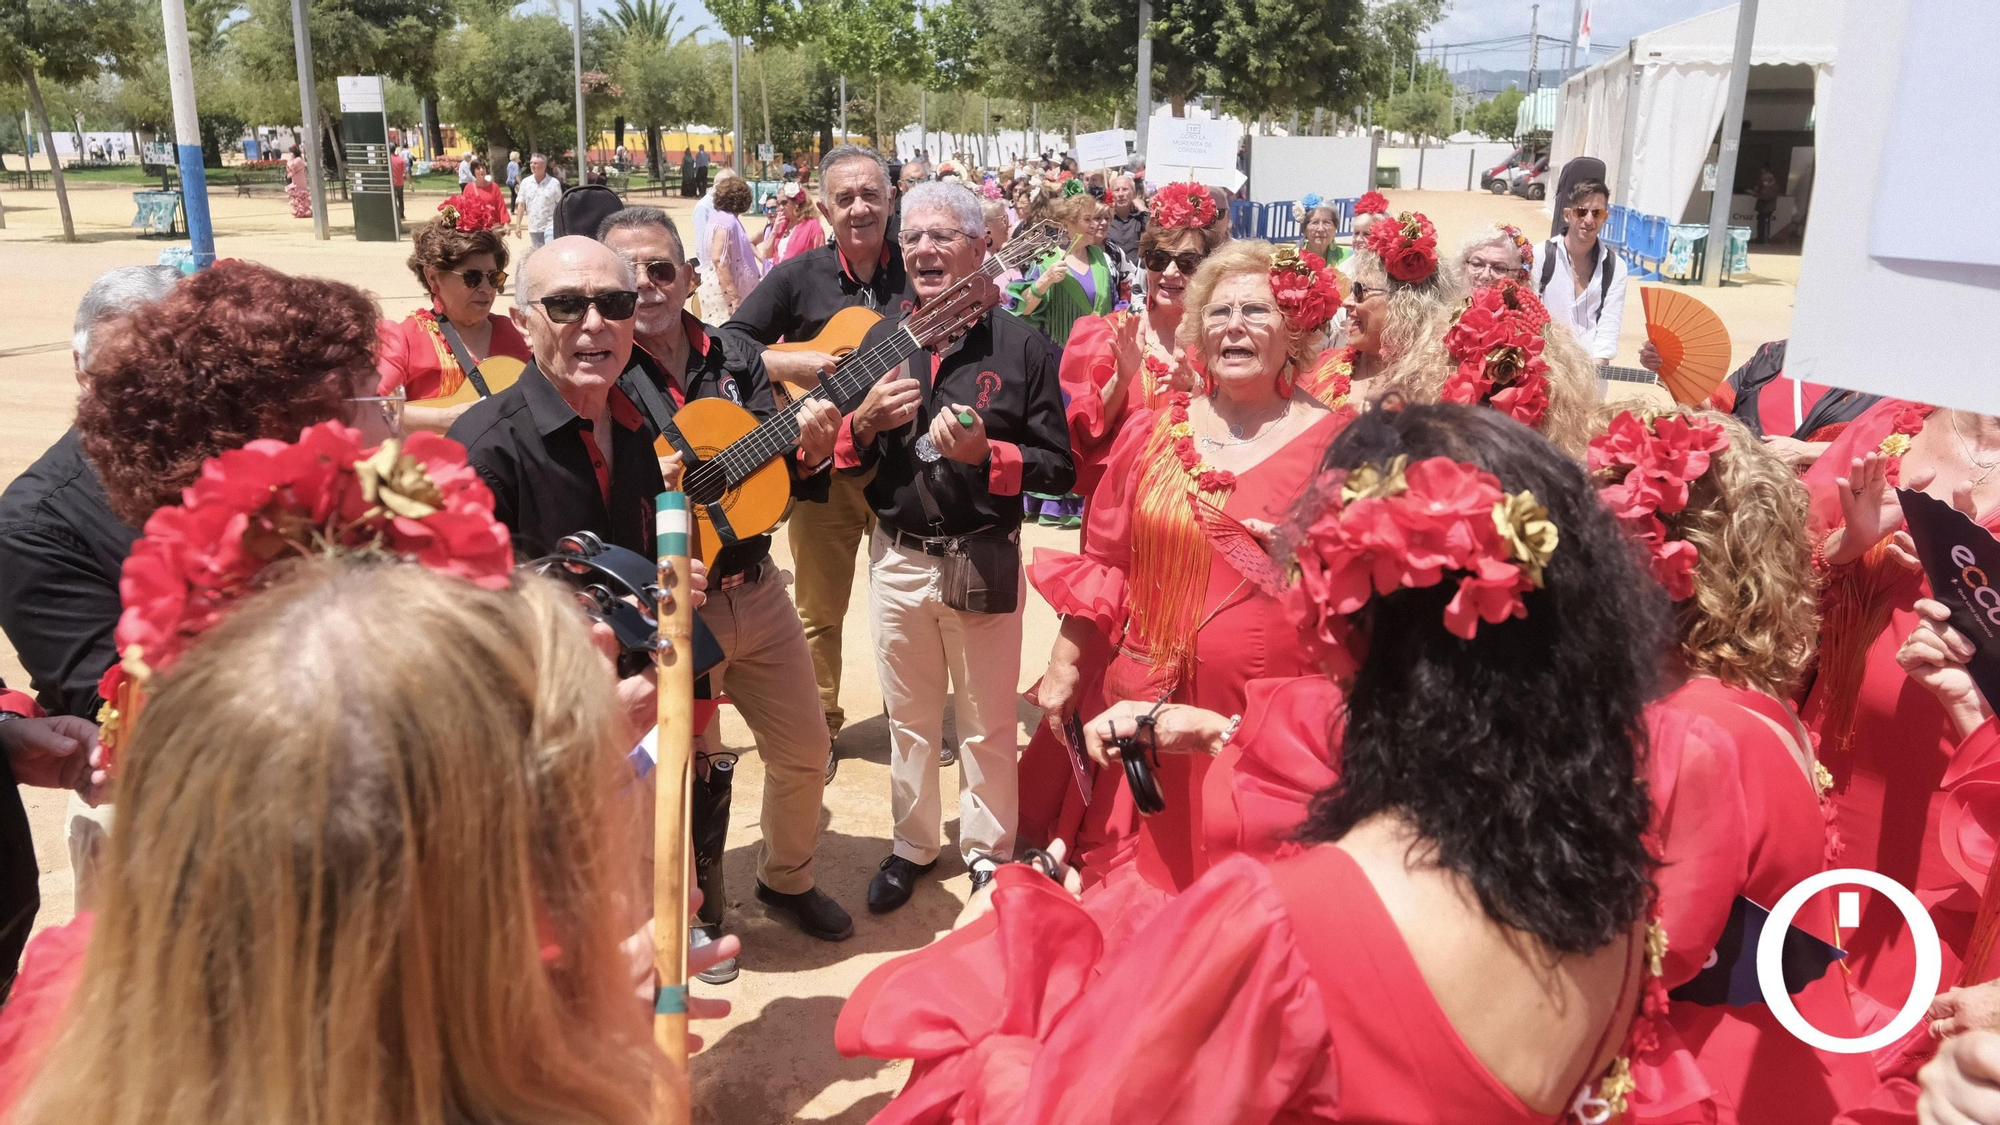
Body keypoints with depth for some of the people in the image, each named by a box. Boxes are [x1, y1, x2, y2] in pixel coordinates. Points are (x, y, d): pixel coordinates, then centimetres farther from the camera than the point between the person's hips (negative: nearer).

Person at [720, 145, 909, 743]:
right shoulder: (799, 277, 2)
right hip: (823, 465, 0)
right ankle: (817, 723, 26)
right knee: (818, 609, 8)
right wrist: (790, 364, -17)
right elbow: (729, 340, 0)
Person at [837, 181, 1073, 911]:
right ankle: (913, 845, 35)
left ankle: (987, 852, 30)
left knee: (987, 725, 10)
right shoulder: (880, 341, 5)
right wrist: (863, 424, -12)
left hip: (985, 562, -3)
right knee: (908, 718, 17)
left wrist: (986, 454, -23)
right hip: (898, 557, 3)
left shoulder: (1020, 347, -6)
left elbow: (1060, 468, -8)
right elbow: (841, 460, 9)